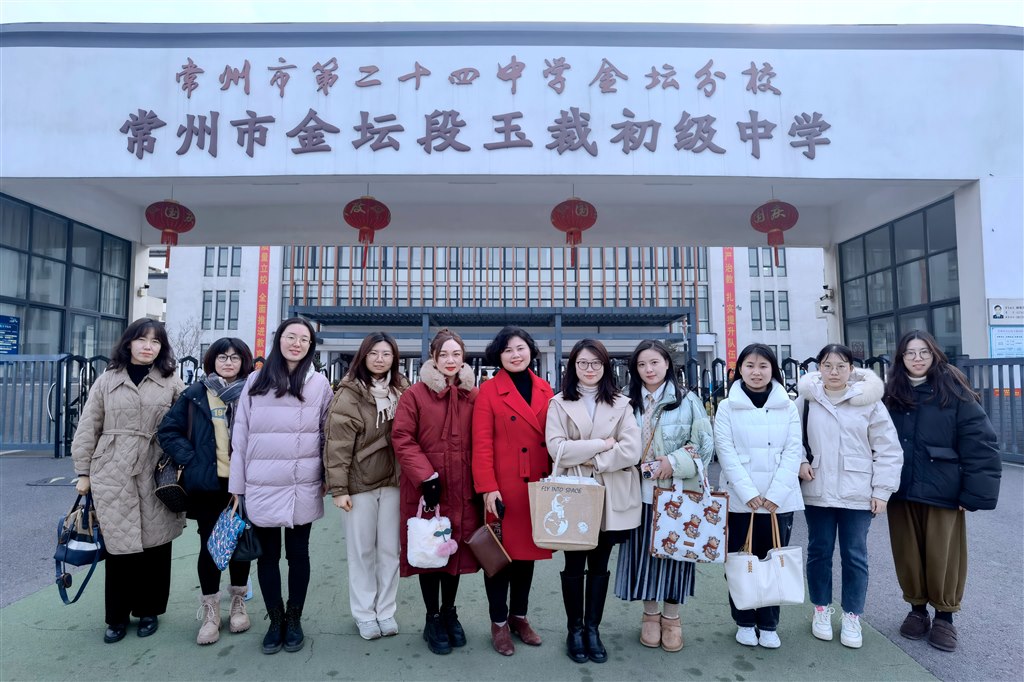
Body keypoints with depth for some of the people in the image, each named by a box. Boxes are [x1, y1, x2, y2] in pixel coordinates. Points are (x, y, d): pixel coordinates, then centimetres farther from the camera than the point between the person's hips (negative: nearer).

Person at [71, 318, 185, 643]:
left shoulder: (171, 382, 5)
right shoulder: (108, 380, 7)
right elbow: (88, 428, 9)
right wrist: (83, 471, 6)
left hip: (157, 476, 0)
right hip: (113, 476, 0)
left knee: (156, 544, 6)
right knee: (119, 545, 3)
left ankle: (149, 610, 24)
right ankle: (117, 616, 21)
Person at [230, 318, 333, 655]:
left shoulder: (319, 384, 0)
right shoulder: (255, 381, 3)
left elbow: (328, 434, 4)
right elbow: (240, 435, 3)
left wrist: (327, 478, 3)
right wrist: (237, 485, 2)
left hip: (302, 487, -1)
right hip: (261, 486, 1)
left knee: (298, 552, 11)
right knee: (267, 554, 12)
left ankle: (294, 619, 27)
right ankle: (275, 620, 28)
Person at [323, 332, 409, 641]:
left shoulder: (402, 392, 5)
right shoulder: (349, 394, -8)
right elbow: (338, 443, -10)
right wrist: (338, 487, -13)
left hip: (393, 481, 3)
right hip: (359, 483, -3)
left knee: (389, 549, 11)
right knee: (361, 550, 9)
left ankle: (386, 611, 25)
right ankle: (364, 614, 23)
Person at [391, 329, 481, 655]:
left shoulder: (473, 396, 6)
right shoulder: (415, 394, -4)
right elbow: (402, 439, -9)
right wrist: (426, 476, -17)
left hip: (462, 490, 3)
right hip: (425, 488, -3)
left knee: (457, 550, 12)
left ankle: (449, 613, 33)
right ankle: (433, 619, 26)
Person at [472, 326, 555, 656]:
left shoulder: (545, 390, 7)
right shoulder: (489, 391, -6)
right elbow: (481, 444, -10)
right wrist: (488, 488, -15)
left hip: (538, 488, 4)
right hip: (503, 489, -4)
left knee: (527, 549, 15)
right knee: (500, 552, 7)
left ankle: (519, 616, 32)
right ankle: (499, 622, 24)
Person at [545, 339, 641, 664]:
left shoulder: (621, 404, 4)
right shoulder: (560, 403, 2)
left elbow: (632, 450, -7)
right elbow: (557, 447, -11)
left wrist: (592, 460, -12)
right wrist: (601, 444, -13)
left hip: (610, 496, 1)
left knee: (599, 565, 11)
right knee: (574, 566, 8)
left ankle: (592, 629, 25)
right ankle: (574, 629, 23)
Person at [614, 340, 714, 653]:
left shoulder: (687, 401, -2)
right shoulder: (630, 403, 5)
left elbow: (705, 444, -5)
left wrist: (674, 462, -16)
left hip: (677, 492, -2)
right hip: (642, 492, 2)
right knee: (644, 552, 7)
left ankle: (671, 617, 25)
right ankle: (651, 614, 27)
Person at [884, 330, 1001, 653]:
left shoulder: (953, 391, -6)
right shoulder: (890, 394, 3)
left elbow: (980, 443, -8)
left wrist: (975, 492, -12)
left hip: (943, 490, -3)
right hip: (901, 491, 3)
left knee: (943, 554, 6)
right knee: (908, 553, 11)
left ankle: (945, 616, 25)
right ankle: (917, 609, 29)